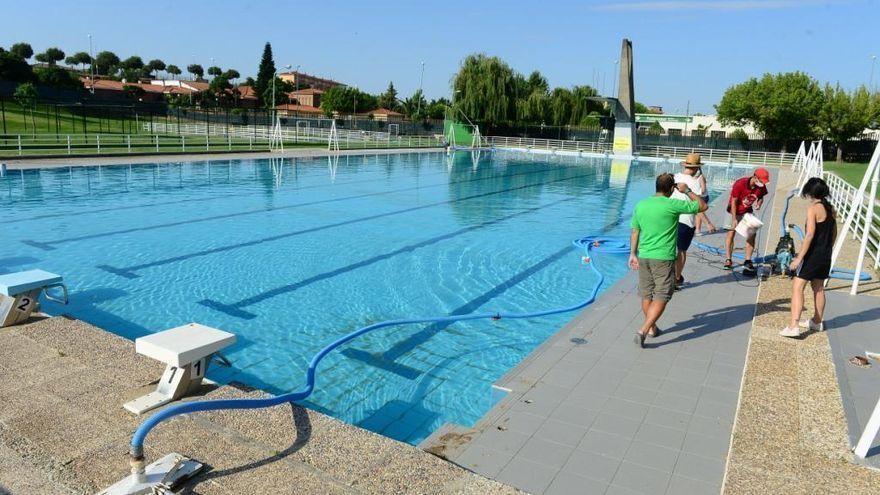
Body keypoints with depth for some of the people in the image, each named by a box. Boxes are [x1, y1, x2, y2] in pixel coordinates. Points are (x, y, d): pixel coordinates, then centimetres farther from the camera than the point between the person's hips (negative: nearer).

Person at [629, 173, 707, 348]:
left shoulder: (640, 205, 3)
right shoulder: (673, 205, -11)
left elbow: (634, 232, 8)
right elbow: (703, 206, 1)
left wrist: (633, 253, 14)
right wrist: (687, 191, 11)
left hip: (643, 256, 5)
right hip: (663, 258, -5)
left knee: (646, 295, 16)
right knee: (661, 298, 0)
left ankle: (652, 328, 31)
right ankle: (643, 330, -11)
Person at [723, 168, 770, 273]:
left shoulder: (761, 187, -13)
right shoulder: (740, 184, -27)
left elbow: (761, 197, 8)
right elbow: (734, 202, -21)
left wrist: (759, 204, -17)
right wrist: (734, 219, -22)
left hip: (748, 212, 4)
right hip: (734, 211, -4)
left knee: (751, 234, -5)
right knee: (731, 234, -3)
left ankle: (748, 261, 1)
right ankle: (728, 260, 7)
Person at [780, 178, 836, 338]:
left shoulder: (813, 208, -15)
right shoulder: (831, 209, 8)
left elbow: (810, 234, -21)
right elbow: (834, 233, 16)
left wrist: (799, 258, -21)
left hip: (813, 253, -8)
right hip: (825, 255, 8)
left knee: (797, 286, -9)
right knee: (818, 287, 20)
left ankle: (793, 326, -17)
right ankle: (817, 322, 33)